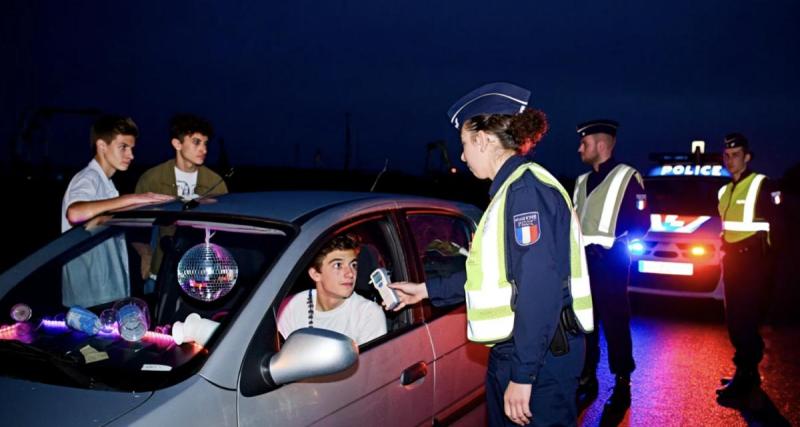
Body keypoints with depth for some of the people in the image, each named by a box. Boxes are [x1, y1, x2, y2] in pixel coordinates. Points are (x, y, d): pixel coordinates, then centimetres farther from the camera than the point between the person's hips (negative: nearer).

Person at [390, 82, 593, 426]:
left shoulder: (527, 188, -17)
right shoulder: (511, 189, 14)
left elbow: (540, 287, -24)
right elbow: (492, 273, 21)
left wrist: (522, 375, -23)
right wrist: (426, 289, 27)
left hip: (539, 356, -10)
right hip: (510, 352, 10)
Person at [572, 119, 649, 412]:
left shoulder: (627, 177, -3)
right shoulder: (582, 181, 17)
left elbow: (641, 223, -7)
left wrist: (614, 245, -15)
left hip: (609, 262, -6)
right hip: (582, 261, 6)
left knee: (615, 325, 0)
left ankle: (622, 387, 12)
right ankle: (587, 380, 22)